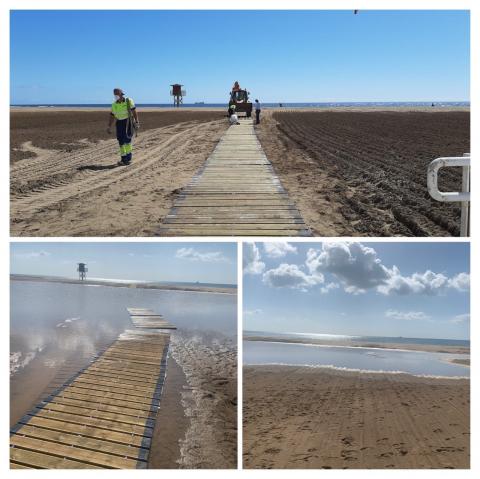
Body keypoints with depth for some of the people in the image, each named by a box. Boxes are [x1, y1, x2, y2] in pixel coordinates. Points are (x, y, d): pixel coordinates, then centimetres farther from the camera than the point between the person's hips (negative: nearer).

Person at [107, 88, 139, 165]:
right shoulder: (114, 105, 6)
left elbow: (134, 112, -9)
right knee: (121, 141, 1)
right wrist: (109, 126, 1)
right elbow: (112, 116, 9)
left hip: (128, 122, -4)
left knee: (127, 139, -14)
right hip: (119, 123, 4)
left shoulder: (129, 101, -6)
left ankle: (128, 158, -7)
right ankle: (123, 159, 7)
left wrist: (137, 122, -17)